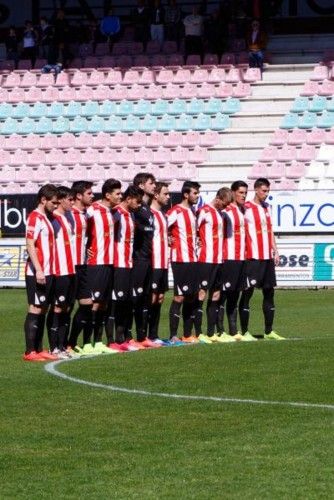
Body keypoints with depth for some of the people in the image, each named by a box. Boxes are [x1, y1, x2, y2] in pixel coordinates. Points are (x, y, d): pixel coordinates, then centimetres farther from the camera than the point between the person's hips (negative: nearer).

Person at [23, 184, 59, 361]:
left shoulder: (46, 218, 17)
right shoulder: (34, 218, -11)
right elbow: (30, 245, -17)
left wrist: (48, 270, 13)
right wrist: (38, 270, -22)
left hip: (47, 273, 9)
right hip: (37, 274, -9)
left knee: (43, 310, 10)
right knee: (35, 310, -8)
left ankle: (39, 350, 14)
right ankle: (30, 352, -8)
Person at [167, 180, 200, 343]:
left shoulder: (193, 211, 16)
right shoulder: (176, 212, -12)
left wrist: (195, 244, 14)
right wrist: (169, 240, -11)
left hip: (193, 259, 9)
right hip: (180, 261, -9)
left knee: (192, 296, 9)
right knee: (179, 296, -9)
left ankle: (187, 335, 14)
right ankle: (173, 336, -7)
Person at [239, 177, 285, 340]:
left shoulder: (267, 208, 15)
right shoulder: (246, 208, -8)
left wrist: (275, 251, 15)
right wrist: (243, 253, -14)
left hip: (267, 257, 8)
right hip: (252, 258, -8)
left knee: (269, 292, 9)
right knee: (247, 293, -5)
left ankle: (268, 331, 14)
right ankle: (244, 331, -2)